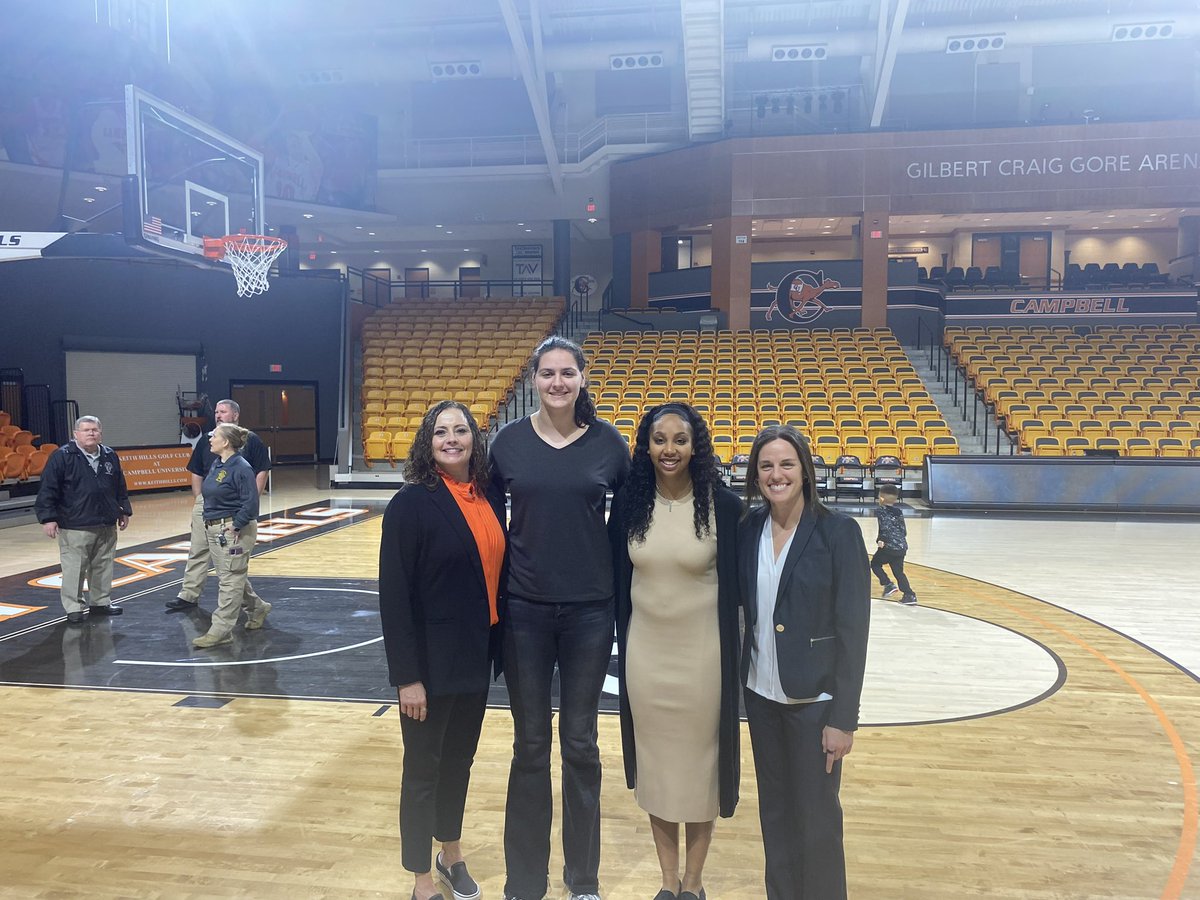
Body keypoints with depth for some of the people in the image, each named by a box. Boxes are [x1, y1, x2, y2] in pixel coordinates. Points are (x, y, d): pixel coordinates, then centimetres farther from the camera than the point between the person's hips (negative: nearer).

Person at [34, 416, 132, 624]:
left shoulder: (110, 456, 10)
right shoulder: (62, 456, -8)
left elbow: (120, 488, 18)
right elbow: (47, 489, -9)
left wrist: (124, 511, 17)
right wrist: (48, 517, -14)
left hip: (107, 525, 5)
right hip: (75, 526, -5)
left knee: (103, 566, 12)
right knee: (74, 568, -1)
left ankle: (101, 603, 25)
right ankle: (73, 608, 10)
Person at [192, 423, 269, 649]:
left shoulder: (241, 468, -17)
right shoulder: (216, 465, 10)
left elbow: (250, 503, -20)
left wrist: (236, 526, -18)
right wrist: (209, 524, 11)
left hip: (233, 531, -9)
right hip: (214, 529, 9)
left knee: (230, 580, -2)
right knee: (229, 577, 18)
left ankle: (221, 630, 3)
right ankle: (257, 608, 36)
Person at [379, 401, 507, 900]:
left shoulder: (491, 497, 1)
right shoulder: (411, 503, -15)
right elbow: (394, 594, -15)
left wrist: (498, 646, 4)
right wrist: (407, 675, -15)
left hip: (477, 655, 5)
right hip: (431, 661, -5)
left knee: (460, 759, 20)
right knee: (423, 768, 11)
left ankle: (452, 854, 41)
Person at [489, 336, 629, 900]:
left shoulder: (609, 442, -3)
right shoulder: (508, 441, -2)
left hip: (589, 611, 0)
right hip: (524, 610, 0)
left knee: (581, 745, 12)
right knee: (530, 745, 10)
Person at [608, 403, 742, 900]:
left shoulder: (723, 503, -12)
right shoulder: (629, 502, -4)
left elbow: (735, 583, -5)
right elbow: (619, 578, 5)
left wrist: (730, 652, -5)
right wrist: (622, 643, 6)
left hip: (702, 652, -2)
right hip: (645, 651, 3)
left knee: (699, 760, 11)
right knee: (655, 760, 14)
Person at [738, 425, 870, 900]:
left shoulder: (838, 531, -12)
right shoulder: (748, 529, 1)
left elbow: (853, 628, -12)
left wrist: (843, 718, -13)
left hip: (814, 699, -4)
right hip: (761, 694, 5)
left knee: (816, 819, 7)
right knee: (774, 811, 17)